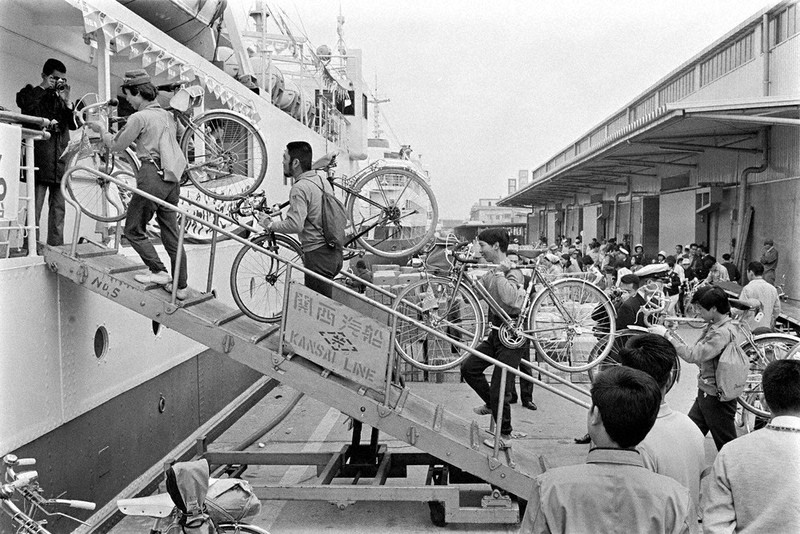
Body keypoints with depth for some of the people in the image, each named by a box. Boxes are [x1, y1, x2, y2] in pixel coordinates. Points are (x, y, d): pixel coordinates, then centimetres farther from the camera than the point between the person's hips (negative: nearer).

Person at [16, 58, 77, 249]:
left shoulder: (60, 98, 20)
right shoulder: (31, 93, 8)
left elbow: (74, 124, 9)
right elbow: (29, 115, -11)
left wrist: (67, 101, -4)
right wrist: (47, 90, -7)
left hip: (60, 160, 5)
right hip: (40, 159, -5)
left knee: (58, 207, 5)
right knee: (35, 206, -10)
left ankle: (56, 247, 9)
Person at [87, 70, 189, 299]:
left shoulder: (139, 117, -9)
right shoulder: (167, 115, 16)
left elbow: (116, 146, 0)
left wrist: (101, 130, 16)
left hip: (152, 176, -8)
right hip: (173, 179, 8)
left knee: (134, 230, 7)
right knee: (171, 234, 10)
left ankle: (159, 272, -1)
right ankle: (180, 286, 10)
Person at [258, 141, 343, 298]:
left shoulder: (300, 188, -15)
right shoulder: (322, 181, 13)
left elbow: (295, 225, -25)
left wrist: (270, 224, -10)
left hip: (318, 254, -9)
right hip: (335, 251, 9)